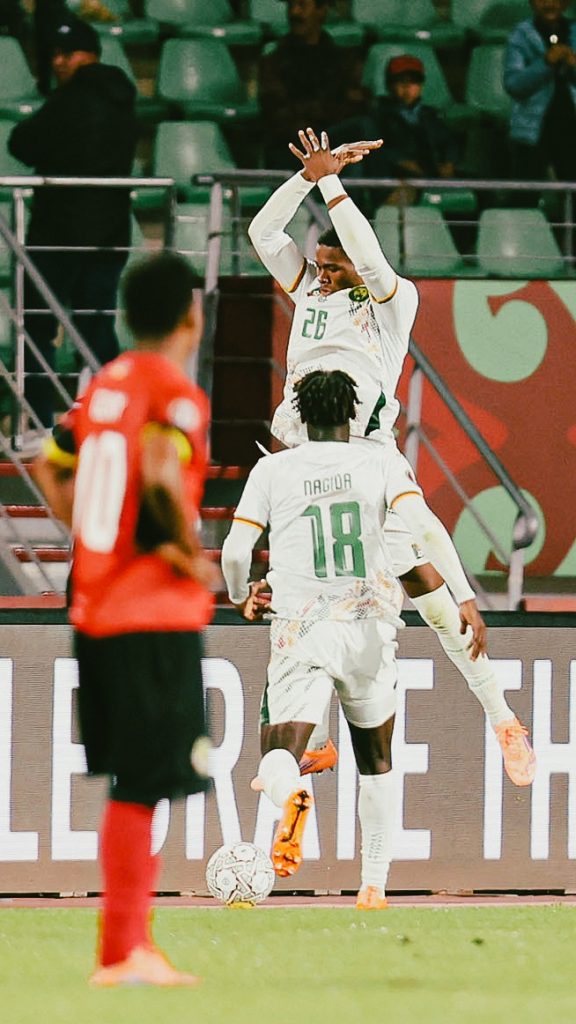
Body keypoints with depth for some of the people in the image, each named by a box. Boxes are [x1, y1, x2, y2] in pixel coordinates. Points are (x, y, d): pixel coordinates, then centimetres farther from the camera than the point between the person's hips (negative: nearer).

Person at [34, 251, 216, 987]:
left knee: (128, 782, 15)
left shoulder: (104, 385, 12)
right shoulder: (177, 396, -12)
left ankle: (133, 944, 18)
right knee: (139, 787, -5)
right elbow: (162, 477, -27)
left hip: (94, 609, 8)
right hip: (158, 617, -8)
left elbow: (50, 469, 17)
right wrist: (191, 554, -14)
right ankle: (119, 950, -5)